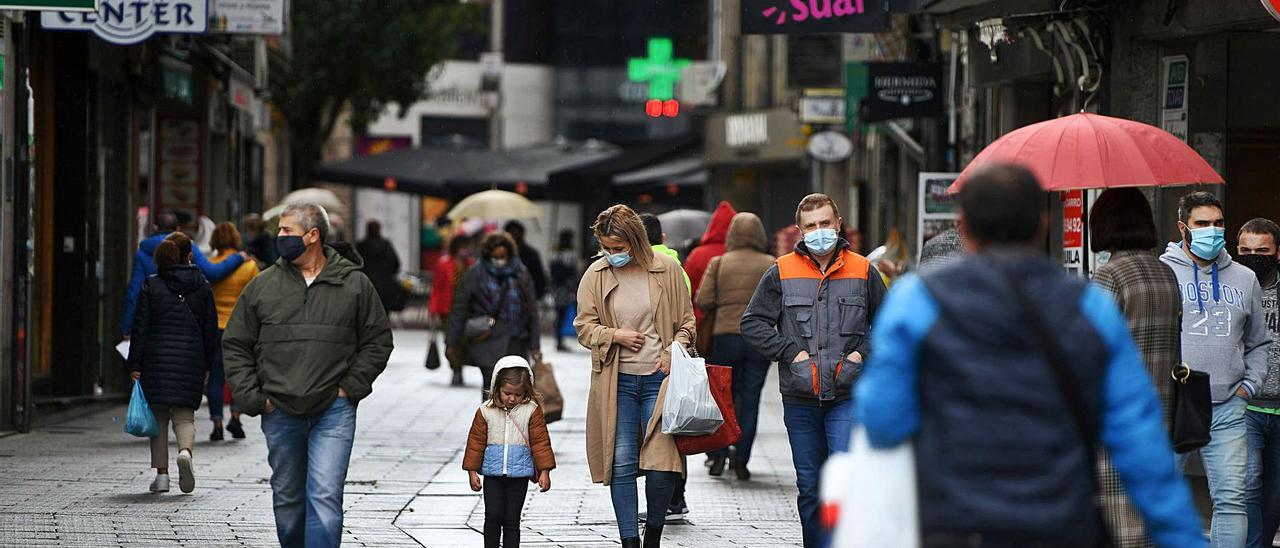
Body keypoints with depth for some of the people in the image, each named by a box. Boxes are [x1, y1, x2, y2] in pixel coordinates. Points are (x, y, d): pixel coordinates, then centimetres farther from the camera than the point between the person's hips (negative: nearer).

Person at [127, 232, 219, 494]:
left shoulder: (151, 286, -3)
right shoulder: (202, 287, 3)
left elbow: (140, 327, -4)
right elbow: (211, 328, 7)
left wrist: (135, 365, 0)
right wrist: (207, 366, 15)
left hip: (157, 359, -1)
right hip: (191, 360, 1)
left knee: (159, 417, 9)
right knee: (184, 415, 8)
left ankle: (161, 474, 5)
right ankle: (185, 451, -23)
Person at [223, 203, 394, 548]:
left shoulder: (354, 284, 1)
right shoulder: (262, 286, 5)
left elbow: (378, 341, 8)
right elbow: (235, 346, 10)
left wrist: (351, 387, -3)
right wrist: (252, 398, 0)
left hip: (333, 412, -3)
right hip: (280, 414, 3)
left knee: (325, 497, -13)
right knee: (287, 500, 12)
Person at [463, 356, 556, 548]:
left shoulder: (532, 411, -2)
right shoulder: (486, 411, 0)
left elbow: (540, 441, 0)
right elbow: (476, 442, 4)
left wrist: (544, 471, -2)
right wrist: (472, 471, 3)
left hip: (519, 474, -1)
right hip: (493, 474, 1)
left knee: (512, 520, 4)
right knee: (493, 516, -5)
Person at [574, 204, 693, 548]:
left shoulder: (666, 269, 1)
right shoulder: (596, 275, 3)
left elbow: (686, 321, 10)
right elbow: (584, 326, 7)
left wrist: (675, 348, -8)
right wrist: (615, 335, -10)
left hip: (659, 378, -1)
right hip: (617, 381, 1)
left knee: (661, 462, -6)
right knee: (622, 464, -5)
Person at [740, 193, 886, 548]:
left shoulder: (863, 272, 5)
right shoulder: (782, 273, 4)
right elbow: (752, 323, 4)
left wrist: (864, 352, -2)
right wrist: (790, 352, -6)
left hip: (848, 397, -2)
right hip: (800, 399, 2)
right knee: (809, 487, 9)